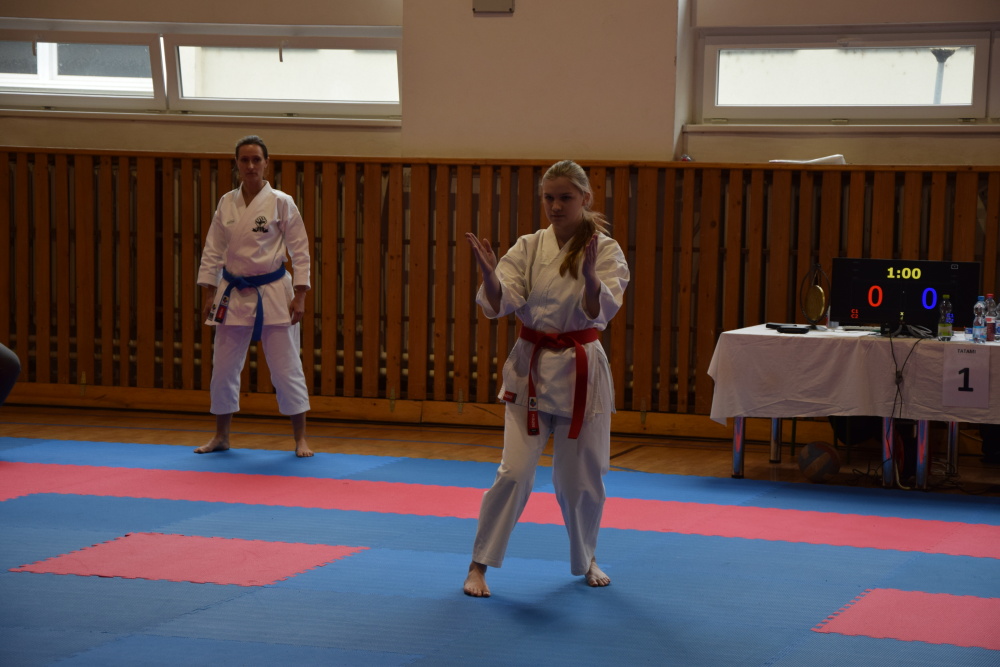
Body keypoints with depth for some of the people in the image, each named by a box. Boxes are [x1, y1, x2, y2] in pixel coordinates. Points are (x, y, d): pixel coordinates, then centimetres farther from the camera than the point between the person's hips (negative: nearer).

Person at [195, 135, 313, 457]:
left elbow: (300, 251, -4)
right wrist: (209, 294, 4)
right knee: (223, 367, 7)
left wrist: (299, 297, -9)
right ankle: (221, 436, 23)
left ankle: (300, 438, 9)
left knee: (287, 368, -2)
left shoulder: (281, 203, -5)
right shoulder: (226, 204, 5)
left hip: (273, 295, -3)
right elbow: (212, 251, 9)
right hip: (234, 296, 4)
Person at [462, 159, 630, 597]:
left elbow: (600, 312, -20)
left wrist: (589, 276, -40)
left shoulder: (605, 250, -6)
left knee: (581, 476, 9)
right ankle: (479, 564, 3)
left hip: (580, 372, -1)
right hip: (531, 368, 1)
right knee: (515, 471, -8)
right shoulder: (529, 247, 0)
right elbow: (499, 305, -10)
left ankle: (585, 559, 33)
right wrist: (489, 273, -31)